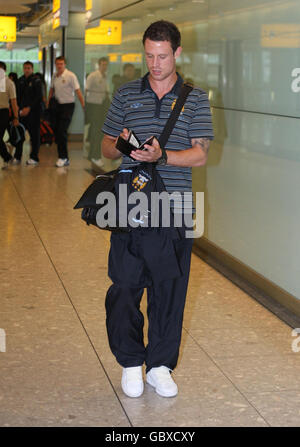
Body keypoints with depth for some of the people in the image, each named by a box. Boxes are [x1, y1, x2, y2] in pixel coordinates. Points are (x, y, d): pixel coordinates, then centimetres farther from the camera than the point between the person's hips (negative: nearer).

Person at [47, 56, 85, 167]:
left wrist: (84, 107, -16)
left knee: (62, 132, -14)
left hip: (68, 105, -7)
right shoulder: (54, 76, 8)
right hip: (57, 105, 7)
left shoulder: (71, 76, -11)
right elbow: (51, 90, 21)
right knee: (56, 131, 7)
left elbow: (78, 92, -12)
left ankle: (63, 158, -8)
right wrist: (47, 104, 18)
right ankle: (64, 157, 17)